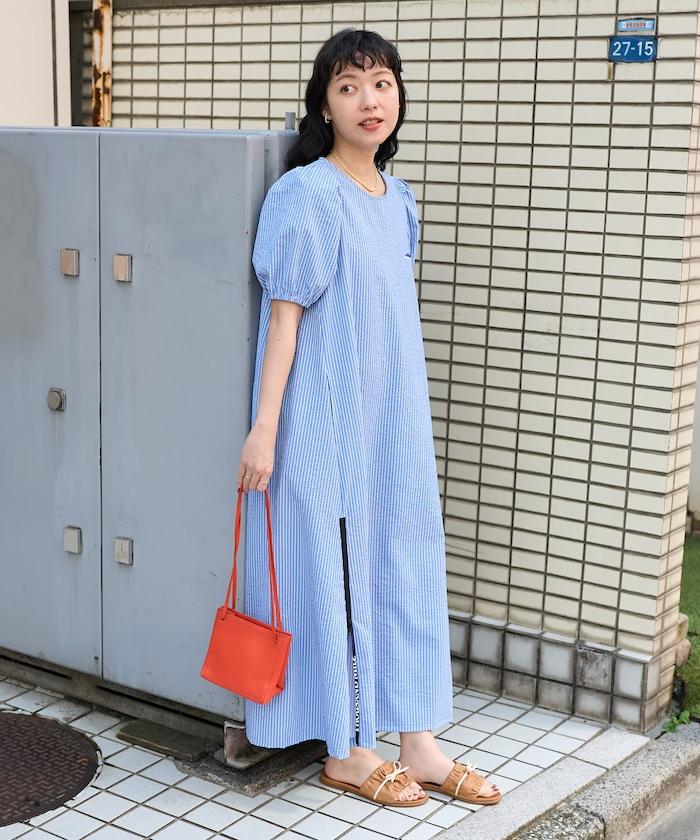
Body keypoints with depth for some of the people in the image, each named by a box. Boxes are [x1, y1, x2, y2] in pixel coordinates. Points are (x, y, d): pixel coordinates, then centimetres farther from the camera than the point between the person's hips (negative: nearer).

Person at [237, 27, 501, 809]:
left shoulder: (398, 198, 10)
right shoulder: (307, 196, -11)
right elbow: (284, 315, -13)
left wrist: (402, 417, 18)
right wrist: (264, 427, -15)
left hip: (394, 418, 7)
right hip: (327, 421, -7)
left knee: (407, 558, 9)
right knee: (334, 566, 2)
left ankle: (417, 742, 20)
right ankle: (344, 750, 17)